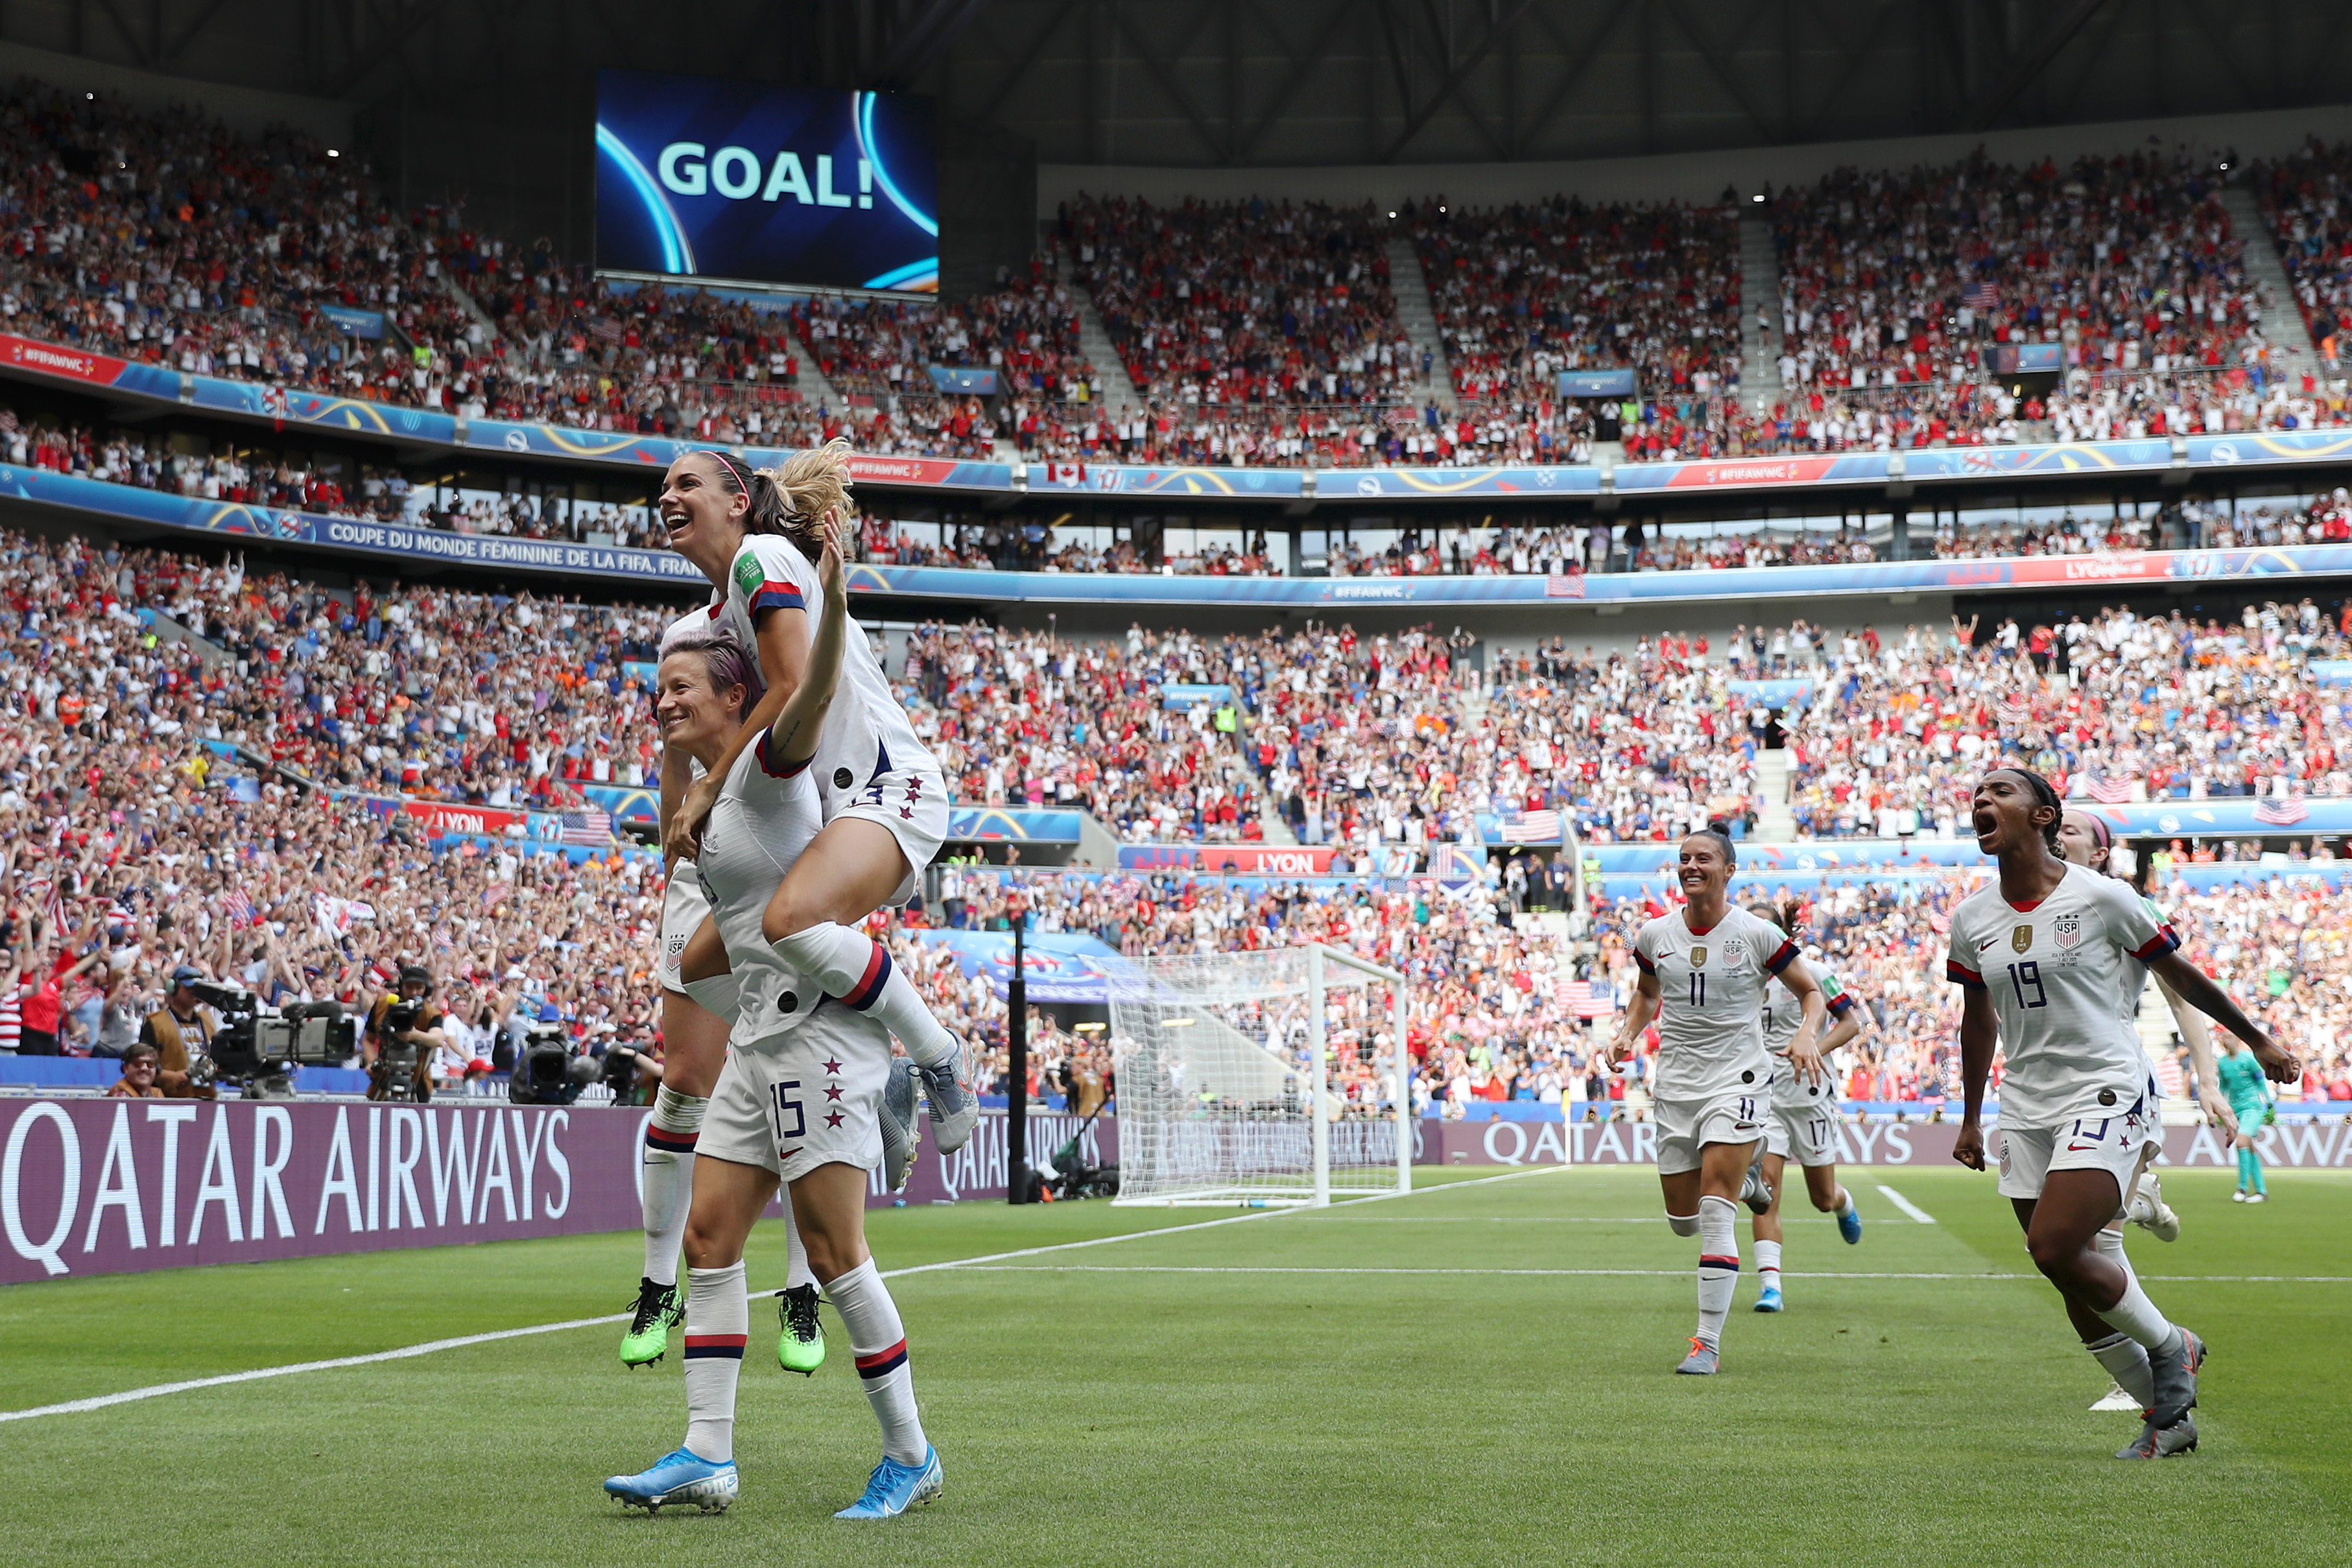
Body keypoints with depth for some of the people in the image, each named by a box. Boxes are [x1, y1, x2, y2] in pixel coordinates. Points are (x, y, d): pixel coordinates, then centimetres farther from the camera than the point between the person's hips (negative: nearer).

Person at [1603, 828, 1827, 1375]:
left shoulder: (1757, 934, -6)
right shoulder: (1655, 935, 4)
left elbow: (1810, 991, 5)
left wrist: (1805, 1036, -15)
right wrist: (1627, 1035, 5)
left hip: (1737, 1079, -4)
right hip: (1675, 1084, 4)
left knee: (1715, 1213, -15)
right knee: (1682, 1221, 8)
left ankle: (1709, 1343, -11)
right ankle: (1741, 1179, 46)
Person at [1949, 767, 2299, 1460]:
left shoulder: (2101, 897, -9)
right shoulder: (1971, 919, 5)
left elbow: (2180, 974, 3)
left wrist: (2258, 1042, 12)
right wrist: (1970, 1118, 24)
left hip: (2107, 1093, -5)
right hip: (2027, 1108, 5)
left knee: (2055, 1250, -20)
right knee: (2081, 1288, 3)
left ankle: (2170, 1346, 6)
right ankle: (2166, 1415, 18)